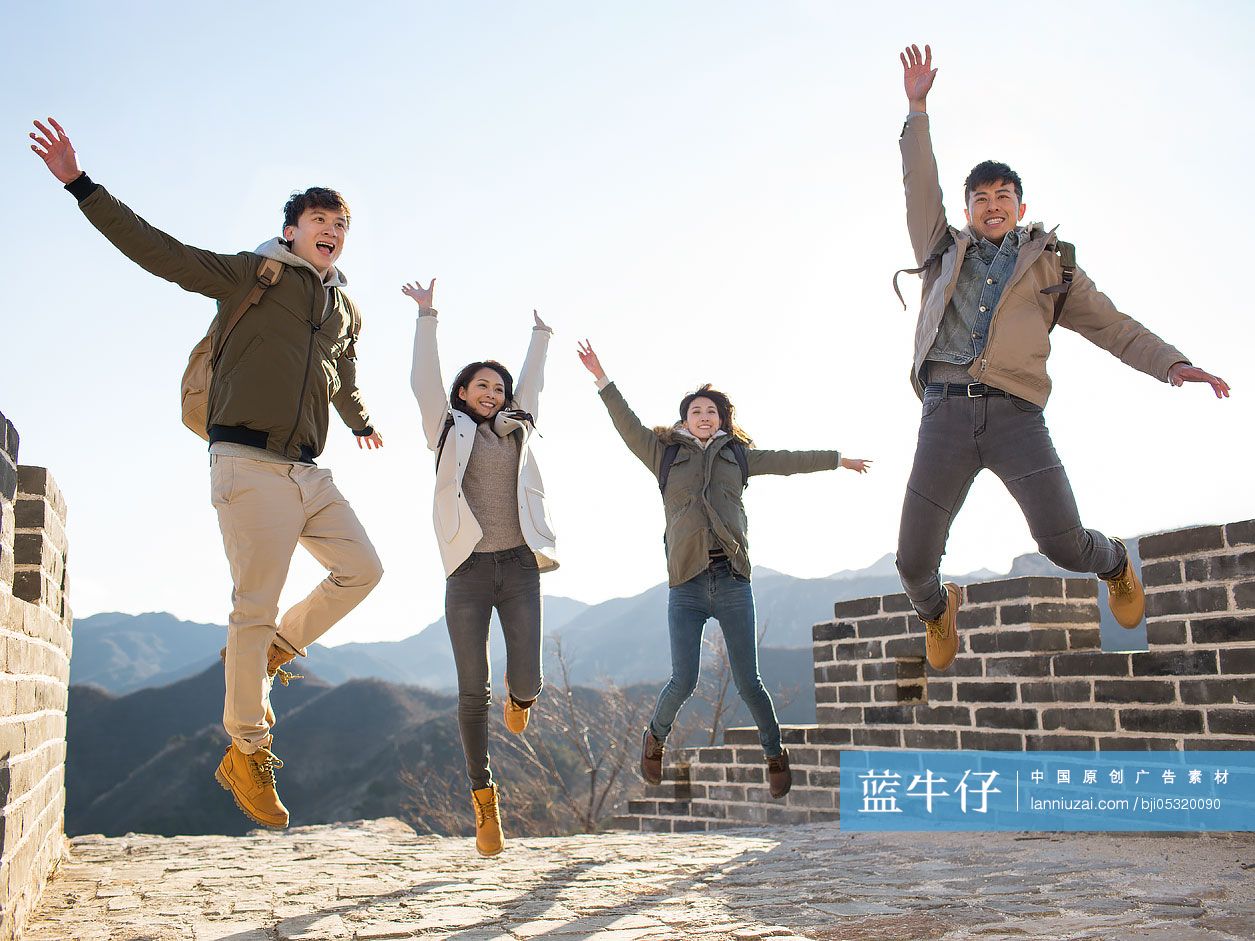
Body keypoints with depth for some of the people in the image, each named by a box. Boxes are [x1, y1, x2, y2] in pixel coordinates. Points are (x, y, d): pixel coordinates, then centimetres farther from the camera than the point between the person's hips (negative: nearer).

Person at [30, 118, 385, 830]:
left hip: (307, 470, 7)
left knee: (363, 569, 3)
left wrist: (362, 420, 53)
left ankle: (272, 651, 21)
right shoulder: (251, 275, 1)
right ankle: (248, 755, 4)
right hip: (250, 461, -7)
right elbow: (157, 250, -6)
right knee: (257, 605, -7)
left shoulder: (346, 308, 19)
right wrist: (82, 185, -11)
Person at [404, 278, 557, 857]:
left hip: (518, 567, 2)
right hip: (468, 571, -2)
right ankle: (482, 796, 11)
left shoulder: (517, 430, 18)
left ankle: (518, 695, 35)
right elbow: (424, 380, 3)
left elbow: (531, 384, 31)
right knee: (473, 693, -3)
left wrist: (540, 337, 41)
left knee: (527, 684, -5)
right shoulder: (449, 429, 12)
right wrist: (426, 317, 0)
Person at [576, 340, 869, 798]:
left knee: (747, 680, 1)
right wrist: (602, 379, -5)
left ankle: (775, 755, 19)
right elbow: (628, 425, 5)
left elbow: (788, 460, 26)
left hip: (733, 583, 1)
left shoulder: (738, 455, 19)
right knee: (683, 680, -5)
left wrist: (838, 459, 32)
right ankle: (655, 736, 24)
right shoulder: (665, 453, 13)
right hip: (686, 584, -1)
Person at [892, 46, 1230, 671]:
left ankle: (1113, 564, 23)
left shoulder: (1050, 265, 20)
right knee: (914, 560, -5)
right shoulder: (944, 252, 22)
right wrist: (917, 108, 13)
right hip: (946, 412, 1)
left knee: (1062, 541, -16)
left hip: (1014, 414, -1)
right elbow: (919, 185, 18)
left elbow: (1110, 324, 15)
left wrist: (1170, 363, 1)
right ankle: (936, 609, 32)